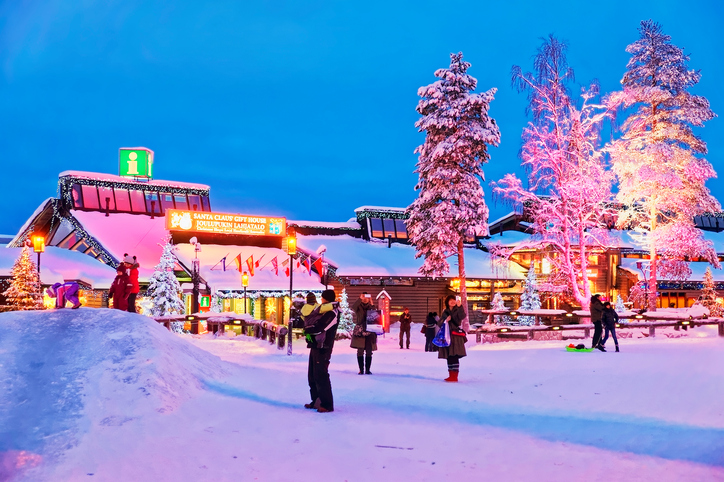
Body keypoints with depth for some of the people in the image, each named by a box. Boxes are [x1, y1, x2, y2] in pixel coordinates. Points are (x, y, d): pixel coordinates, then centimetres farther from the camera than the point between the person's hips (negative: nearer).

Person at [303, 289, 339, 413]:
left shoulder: (332, 313, -14)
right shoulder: (323, 310, 18)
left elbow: (319, 328, -21)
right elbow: (308, 319, 13)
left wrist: (307, 330, -5)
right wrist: (308, 330, -6)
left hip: (323, 348, -10)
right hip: (316, 346, 10)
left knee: (321, 376, -10)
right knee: (312, 375, 13)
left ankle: (327, 404, -6)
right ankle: (316, 401, 22)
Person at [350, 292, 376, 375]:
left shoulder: (371, 307, 11)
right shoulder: (358, 307, 6)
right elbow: (353, 307, -16)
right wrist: (360, 299, -21)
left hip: (370, 331, 2)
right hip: (359, 331, -2)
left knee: (369, 352, 0)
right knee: (360, 351, -5)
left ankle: (367, 369, 5)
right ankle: (361, 370, -1)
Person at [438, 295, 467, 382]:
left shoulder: (457, 310, 3)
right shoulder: (445, 312, 16)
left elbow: (462, 316, -19)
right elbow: (439, 323, 13)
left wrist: (459, 307, -33)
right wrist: (445, 320, -7)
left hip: (455, 336, -5)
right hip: (446, 336, 5)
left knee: (454, 356, -13)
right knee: (449, 357, 7)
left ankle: (454, 376, -13)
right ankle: (451, 375, 14)